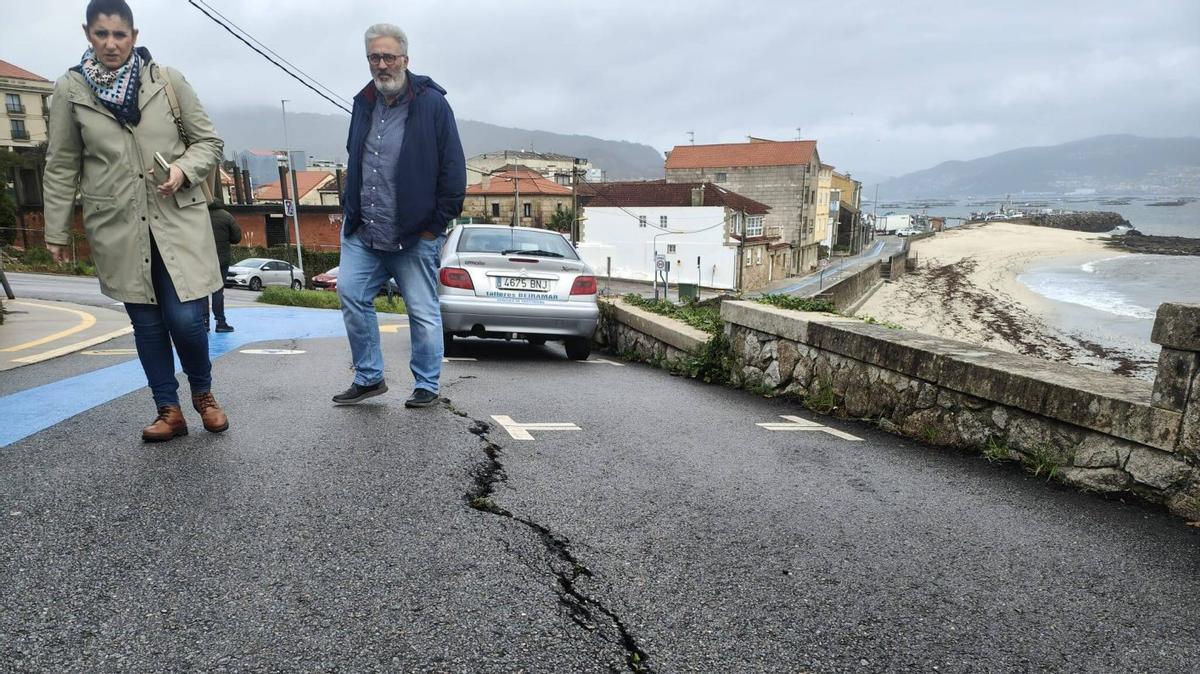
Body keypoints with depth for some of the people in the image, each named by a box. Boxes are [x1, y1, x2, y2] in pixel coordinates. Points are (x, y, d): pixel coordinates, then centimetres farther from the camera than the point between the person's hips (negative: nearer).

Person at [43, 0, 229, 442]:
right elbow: (62, 167, 8)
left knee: (185, 318, -7)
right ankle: (169, 411, 19)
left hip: (177, 218, -1)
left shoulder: (168, 80, 1)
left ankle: (203, 394, 20)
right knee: (146, 322, 7)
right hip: (116, 225, 2)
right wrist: (56, 230, 8)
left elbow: (209, 141, 7)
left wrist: (185, 168, -14)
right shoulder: (69, 90, 4)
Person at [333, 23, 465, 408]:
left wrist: (436, 225, -10)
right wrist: (350, 210, 16)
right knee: (351, 296, 1)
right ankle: (369, 377, 15)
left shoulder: (431, 103, -6)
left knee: (423, 312, 2)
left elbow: (453, 170, -9)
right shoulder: (364, 103, 12)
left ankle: (426, 386, 15)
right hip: (362, 233, 6)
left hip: (414, 236, -6)